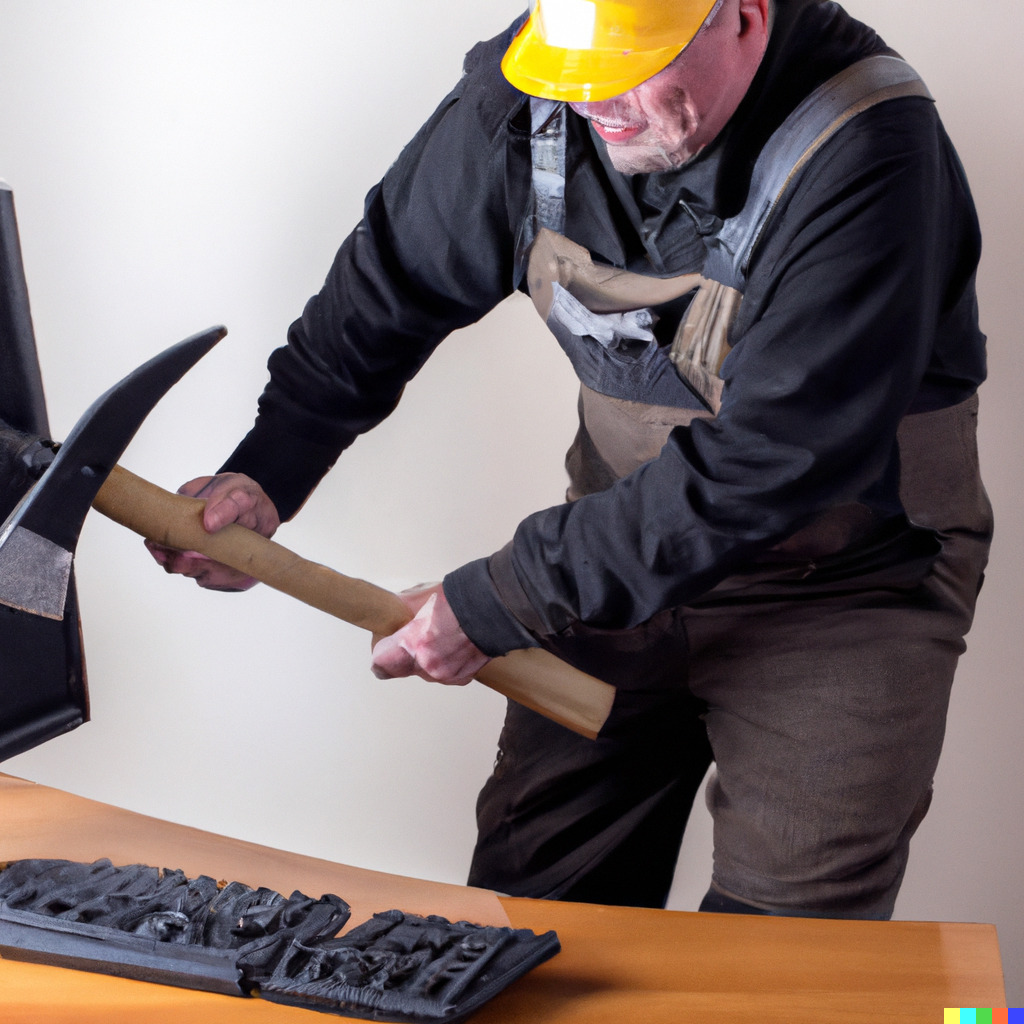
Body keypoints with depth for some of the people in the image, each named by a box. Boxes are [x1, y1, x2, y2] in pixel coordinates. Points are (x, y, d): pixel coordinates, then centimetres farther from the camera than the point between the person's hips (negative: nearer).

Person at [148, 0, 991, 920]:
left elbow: (764, 465, -30)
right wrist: (265, 475, -9)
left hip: (845, 585, -4)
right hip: (637, 540, 5)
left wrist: (499, 604, -26)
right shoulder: (526, 95, -11)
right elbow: (390, 287, 4)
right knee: (530, 907, 7)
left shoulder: (871, 155, -29)